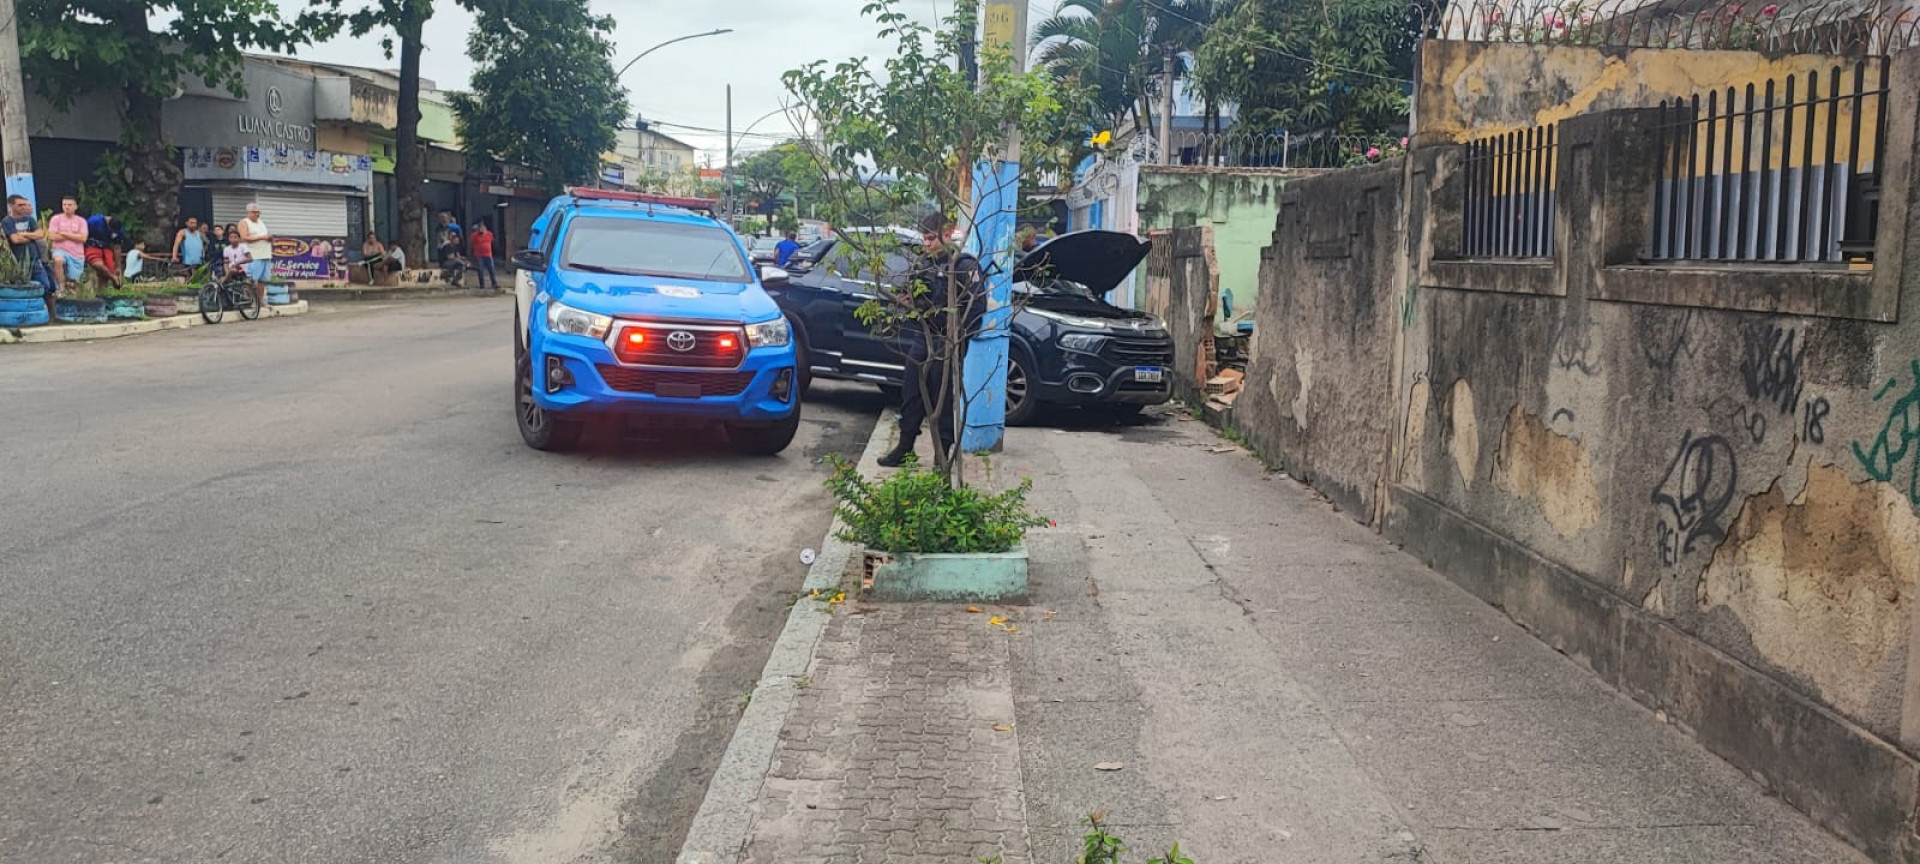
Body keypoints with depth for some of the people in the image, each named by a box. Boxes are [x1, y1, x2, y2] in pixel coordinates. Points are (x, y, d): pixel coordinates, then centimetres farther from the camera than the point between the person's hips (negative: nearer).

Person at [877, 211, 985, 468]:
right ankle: (905, 447, 23)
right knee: (911, 396, 11)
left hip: (948, 344, -7)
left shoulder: (964, 265, -11)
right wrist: (906, 300, -3)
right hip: (923, 340, 7)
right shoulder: (922, 263, 10)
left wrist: (958, 339, -14)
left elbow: (978, 305, -14)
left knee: (944, 401, 0)